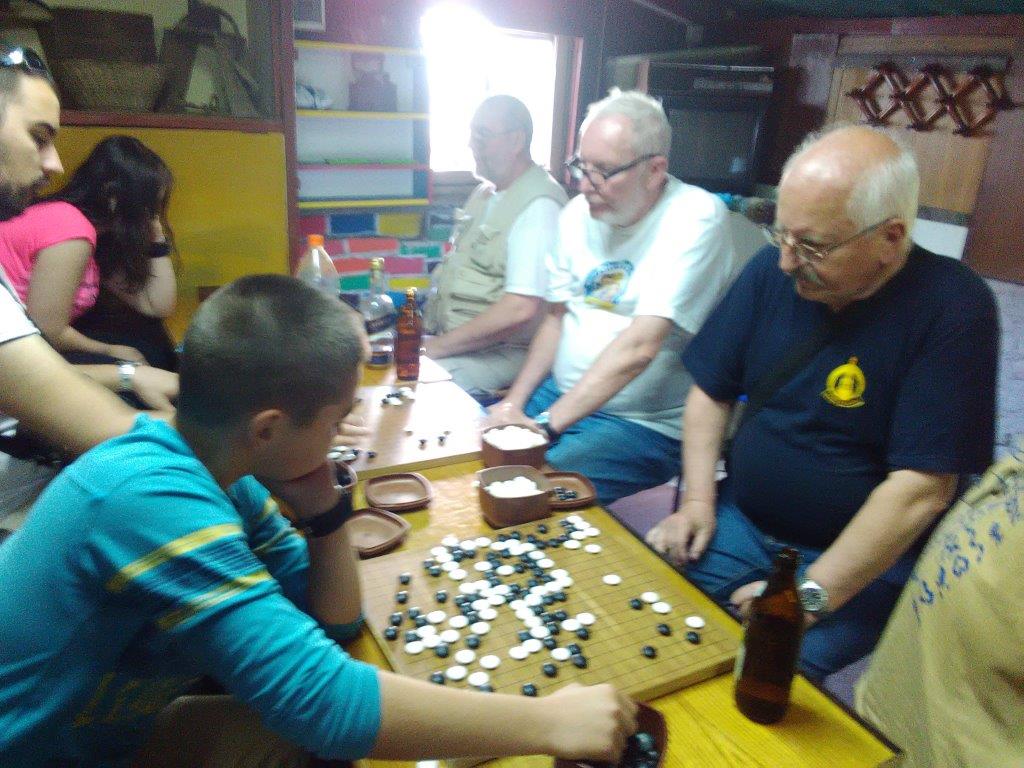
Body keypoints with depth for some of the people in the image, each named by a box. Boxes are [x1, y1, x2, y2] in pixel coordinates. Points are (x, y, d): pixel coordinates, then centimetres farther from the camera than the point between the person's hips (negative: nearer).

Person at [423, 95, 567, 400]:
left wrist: (438, 346, -18)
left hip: (501, 353, -8)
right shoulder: (485, 191, 14)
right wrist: (426, 333, 6)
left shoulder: (538, 206, -16)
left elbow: (519, 309, -25)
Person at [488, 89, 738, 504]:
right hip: (560, 393, 7)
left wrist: (545, 424, -27)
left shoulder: (695, 217, -17)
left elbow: (639, 346, -26)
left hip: (646, 424, -7)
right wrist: (514, 403, -1)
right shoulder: (579, 212, 5)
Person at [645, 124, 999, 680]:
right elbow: (712, 391, 7)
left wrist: (811, 596, -21)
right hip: (738, 522, 5)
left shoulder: (951, 310, -15)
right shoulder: (772, 270, -3)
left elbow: (921, 490, -19)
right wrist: (698, 499, -4)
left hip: (862, 562, -4)